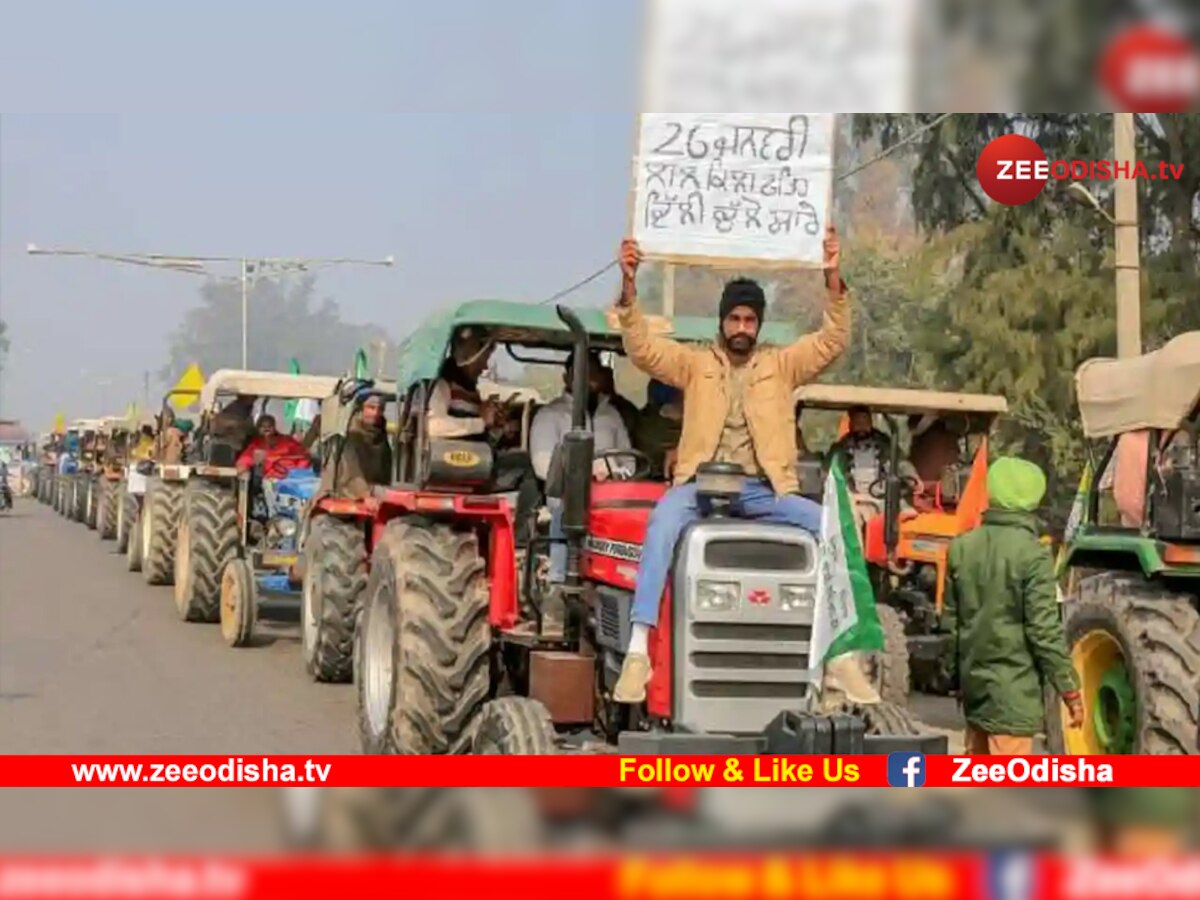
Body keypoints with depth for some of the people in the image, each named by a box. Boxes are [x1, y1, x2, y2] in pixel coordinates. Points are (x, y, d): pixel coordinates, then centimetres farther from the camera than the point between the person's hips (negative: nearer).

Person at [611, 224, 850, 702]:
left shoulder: (782, 364, 15)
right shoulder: (695, 363, 13)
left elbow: (833, 341, 3)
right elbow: (643, 348, 0)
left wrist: (833, 280, -11)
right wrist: (628, 286, -13)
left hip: (764, 489, 2)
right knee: (663, 522, -34)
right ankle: (638, 650, -38)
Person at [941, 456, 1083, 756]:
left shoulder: (962, 547, 3)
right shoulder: (1031, 554, -16)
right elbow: (1044, 630, -16)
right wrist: (1069, 689, -8)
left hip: (974, 682, 7)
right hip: (1014, 689, -6)